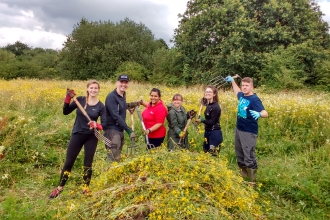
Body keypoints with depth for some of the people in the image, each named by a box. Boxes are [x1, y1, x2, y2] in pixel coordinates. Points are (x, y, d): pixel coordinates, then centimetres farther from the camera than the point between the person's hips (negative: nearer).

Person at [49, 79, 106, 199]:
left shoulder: (101, 106, -5)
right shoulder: (80, 99, -3)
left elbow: (104, 124, -7)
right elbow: (65, 112, -1)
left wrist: (97, 125, -28)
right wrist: (68, 99, -15)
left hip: (91, 138, -1)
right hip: (77, 135, 1)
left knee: (88, 164, 8)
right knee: (68, 162, 7)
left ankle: (86, 189, 25)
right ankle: (59, 188, 24)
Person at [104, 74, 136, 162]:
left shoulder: (123, 95, 9)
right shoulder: (111, 97, -16)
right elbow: (116, 116, -23)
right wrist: (129, 130, -25)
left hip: (120, 130, 9)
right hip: (112, 130, -9)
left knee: (118, 156, 15)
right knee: (114, 159, -11)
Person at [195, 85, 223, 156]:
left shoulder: (215, 107, -19)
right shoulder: (208, 104, 6)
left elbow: (212, 122, -21)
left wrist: (201, 120, -10)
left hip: (215, 133, -9)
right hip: (208, 131, 9)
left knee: (213, 154, -3)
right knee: (205, 152, 18)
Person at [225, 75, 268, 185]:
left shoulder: (254, 99, -18)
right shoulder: (242, 96, 3)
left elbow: (265, 113, -31)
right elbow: (237, 91, 30)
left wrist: (259, 114, -53)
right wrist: (232, 80, 33)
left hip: (249, 132, -8)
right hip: (239, 130, 8)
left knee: (249, 157, -4)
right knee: (240, 155, 19)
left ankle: (252, 181, 10)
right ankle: (243, 176, 36)